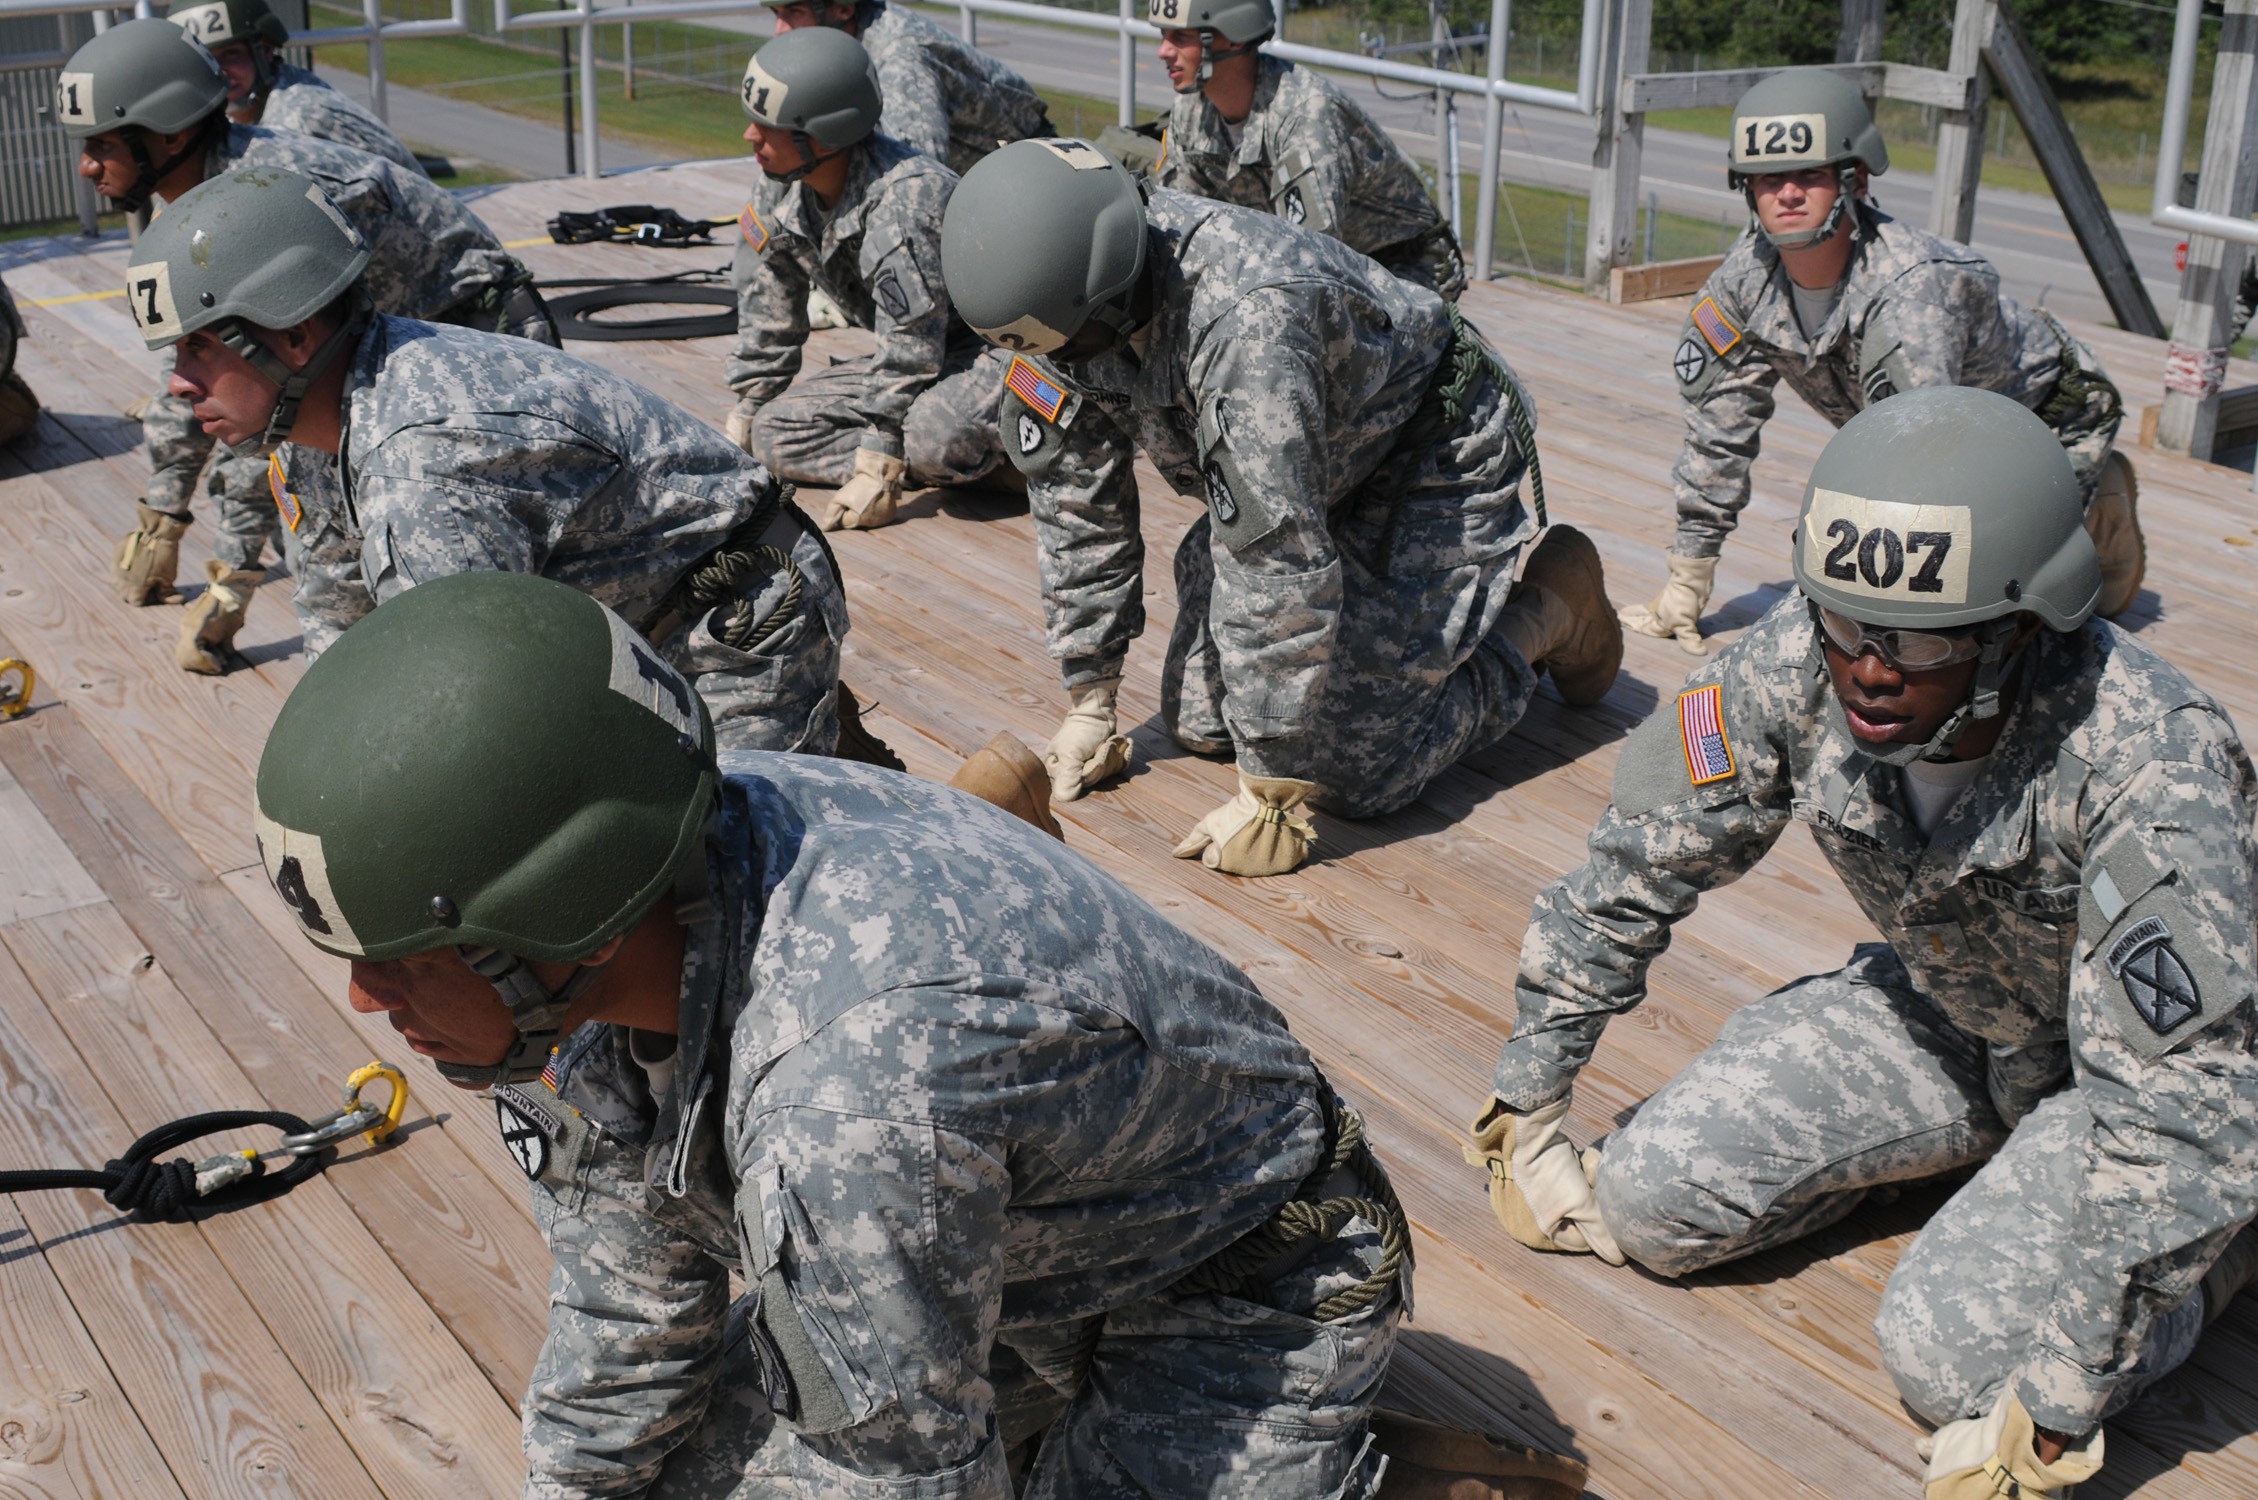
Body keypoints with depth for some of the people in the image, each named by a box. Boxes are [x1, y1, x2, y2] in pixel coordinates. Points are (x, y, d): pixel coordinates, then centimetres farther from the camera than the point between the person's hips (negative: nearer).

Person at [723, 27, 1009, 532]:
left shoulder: (902, 205, -32)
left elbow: (909, 352, -30)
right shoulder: (778, 190, -7)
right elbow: (767, 314, 5)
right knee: (777, 431, -5)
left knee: (938, 437, -39)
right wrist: (742, 425, 7)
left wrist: (878, 467, -27)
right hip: (913, 350, 9)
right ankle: (958, 455, -9)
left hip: (1002, 342, -9)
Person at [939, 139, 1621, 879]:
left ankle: (1546, 610, 8)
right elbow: (1075, 497, -5)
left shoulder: (1244, 324, -42)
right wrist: (1090, 700, -1)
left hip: (1435, 463, -7)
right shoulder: (1069, 299, -17)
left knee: (1351, 768, -14)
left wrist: (1267, 798, -33)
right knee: (1197, 719, 6)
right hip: (1321, 475, 8)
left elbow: (1281, 563, -39)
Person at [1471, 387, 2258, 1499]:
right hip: (1943, 1003, 5)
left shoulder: (2149, 769, -38)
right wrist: (1526, 1114, -3)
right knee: (1653, 1201, -6)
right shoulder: (1800, 664, -24)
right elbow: (1632, 869, -9)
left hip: (2151, 1053, -5)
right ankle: (1990, 1145, 16)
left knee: (1953, 1353, -24)